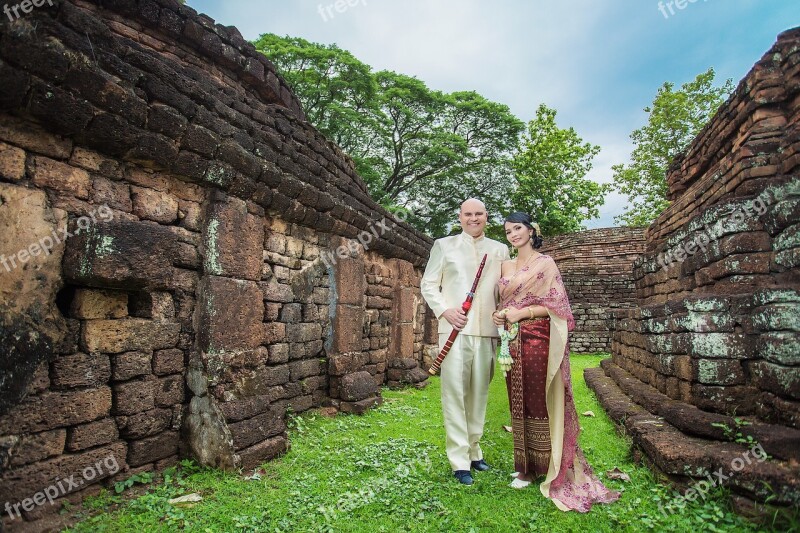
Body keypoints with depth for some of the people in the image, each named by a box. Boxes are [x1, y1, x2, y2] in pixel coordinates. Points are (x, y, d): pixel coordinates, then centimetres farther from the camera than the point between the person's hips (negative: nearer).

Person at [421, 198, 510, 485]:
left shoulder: (500, 250, 15)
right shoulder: (443, 245, 9)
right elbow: (428, 284, 7)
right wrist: (444, 310, -9)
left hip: (487, 331, 3)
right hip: (454, 329, -2)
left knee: (479, 393, 9)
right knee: (455, 392, -3)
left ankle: (473, 450, 25)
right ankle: (460, 460, 6)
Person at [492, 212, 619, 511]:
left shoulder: (545, 263, -1)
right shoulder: (506, 266, 16)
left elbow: (555, 304, -6)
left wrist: (523, 313, -17)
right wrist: (498, 315, 0)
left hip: (538, 339, -5)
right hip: (512, 341, 6)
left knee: (540, 400, -2)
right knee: (519, 403, 8)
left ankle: (547, 465, 10)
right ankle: (525, 467, 19)